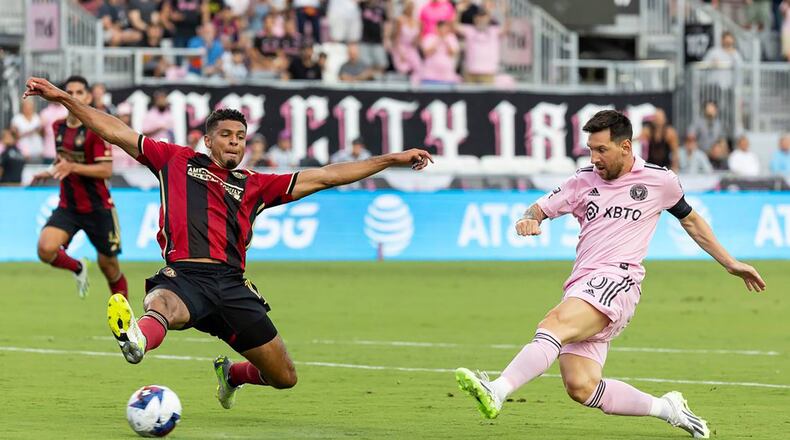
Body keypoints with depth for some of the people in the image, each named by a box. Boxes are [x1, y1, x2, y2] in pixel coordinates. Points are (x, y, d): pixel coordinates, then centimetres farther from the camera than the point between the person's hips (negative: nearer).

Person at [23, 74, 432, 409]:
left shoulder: (254, 185, 22)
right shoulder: (177, 161, 18)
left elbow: (325, 177, 21)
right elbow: (115, 131, 18)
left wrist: (393, 159, 19)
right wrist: (63, 97, 13)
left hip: (232, 285, 4)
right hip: (184, 276, -4)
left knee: (284, 378, 6)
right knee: (161, 307, -41)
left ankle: (231, 374, 39)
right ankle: (136, 340, -78)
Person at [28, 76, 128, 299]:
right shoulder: (58, 127, 7)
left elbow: (106, 170, -21)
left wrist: (72, 167, -30)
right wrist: (51, 172, 11)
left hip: (98, 208, -4)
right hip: (68, 206, 4)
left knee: (108, 265, 4)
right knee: (45, 249, -20)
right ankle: (78, 268, 11)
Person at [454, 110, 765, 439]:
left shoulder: (660, 180, 11)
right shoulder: (584, 181, 18)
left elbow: (690, 220, 26)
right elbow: (542, 208, 20)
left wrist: (731, 264, 31)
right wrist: (529, 219, -6)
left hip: (617, 279, -5)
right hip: (581, 286, 5)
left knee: (555, 324, -32)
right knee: (580, 387, -11)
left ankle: (497, 391, -49)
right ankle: (667, 408, 8)